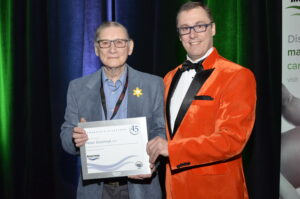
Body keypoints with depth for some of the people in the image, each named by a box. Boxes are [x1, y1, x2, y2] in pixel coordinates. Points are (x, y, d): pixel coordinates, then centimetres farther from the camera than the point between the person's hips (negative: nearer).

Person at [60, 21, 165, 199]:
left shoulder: (153, 85, 0)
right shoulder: (77, 88, 3)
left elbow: (161, 131, 0)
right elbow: (66, 136, 3)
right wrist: (76, 139, -19)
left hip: (140, 184, -1)